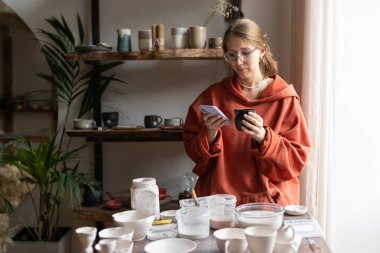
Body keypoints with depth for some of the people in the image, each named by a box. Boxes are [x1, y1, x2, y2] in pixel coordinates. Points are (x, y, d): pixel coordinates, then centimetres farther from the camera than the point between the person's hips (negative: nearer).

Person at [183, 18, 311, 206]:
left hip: (270, 199, 0)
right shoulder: (213, 95, 6)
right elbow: (191, 148, 8)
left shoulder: (285, 99, 1)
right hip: (219, 197, 1)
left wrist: (263, 137, -18)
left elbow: (297, 160, -2)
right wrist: (210, 134, -12)